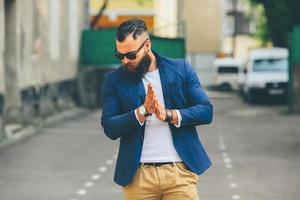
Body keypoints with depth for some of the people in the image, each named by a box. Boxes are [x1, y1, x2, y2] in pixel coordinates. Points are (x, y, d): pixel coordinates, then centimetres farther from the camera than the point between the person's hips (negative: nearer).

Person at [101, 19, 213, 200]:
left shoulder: (181, 69, 6)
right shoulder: (114, 80, 5)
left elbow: (206, 111, 0)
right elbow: (110, 128, -3)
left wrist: (168, 115, -14)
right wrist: (143, 111, -17)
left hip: (180, 171, 0)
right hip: (138, 175, 1)